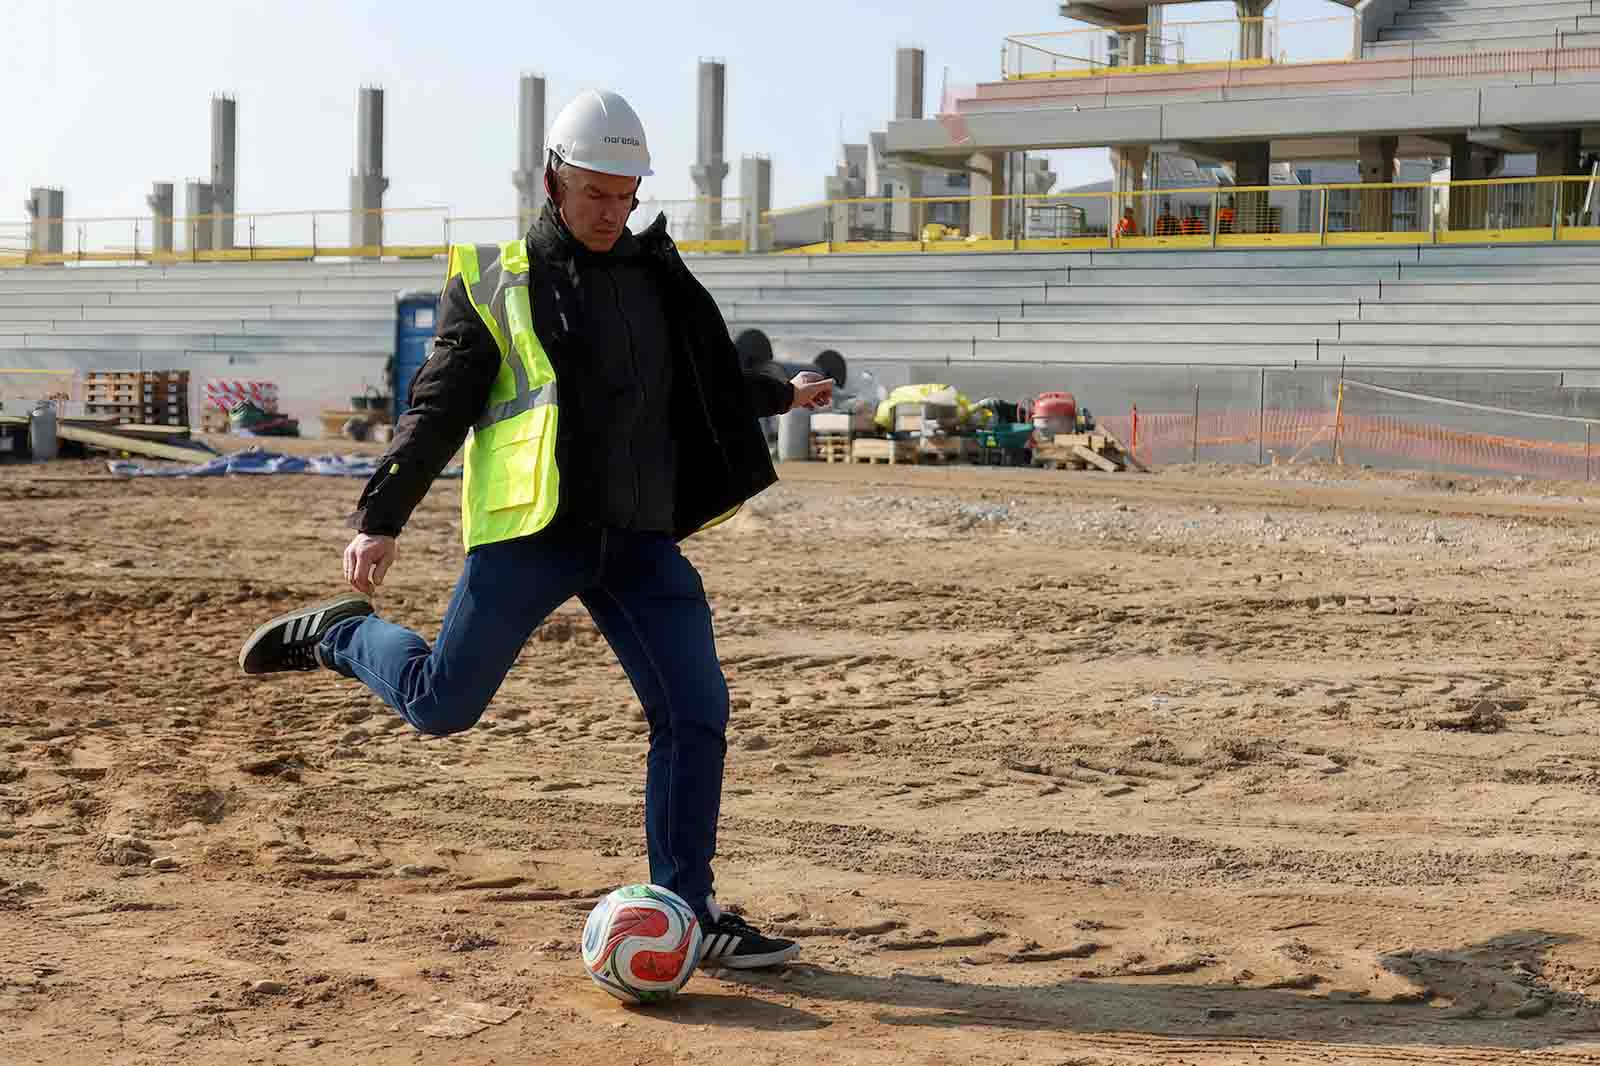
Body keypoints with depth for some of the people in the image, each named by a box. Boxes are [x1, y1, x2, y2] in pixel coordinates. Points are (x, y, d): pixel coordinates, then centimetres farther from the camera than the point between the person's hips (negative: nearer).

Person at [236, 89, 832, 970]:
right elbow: (436, 410, -1)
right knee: (440, 705, -5)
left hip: (638, 540, 5)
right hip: (530, 533, -4)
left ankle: (685, 912, 5)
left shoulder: (652, 276, 18)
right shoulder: (493, 284, 3)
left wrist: (779, 395, 37)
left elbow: (702, 385, 35)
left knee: (696, 710, -4)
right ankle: (340, 635, 25)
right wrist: (379, 518, -9)